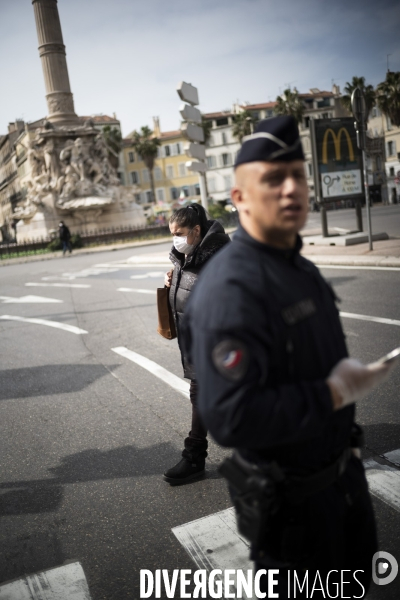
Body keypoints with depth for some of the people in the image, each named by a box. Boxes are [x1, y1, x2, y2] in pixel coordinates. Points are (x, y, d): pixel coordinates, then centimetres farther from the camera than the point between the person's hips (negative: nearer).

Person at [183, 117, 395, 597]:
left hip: (342, 471, 9)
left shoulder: (301, 268, 4)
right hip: (291, 499, -9)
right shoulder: (230, 288, -29)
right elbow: (232, 418, -36)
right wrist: (334, 393, -29)